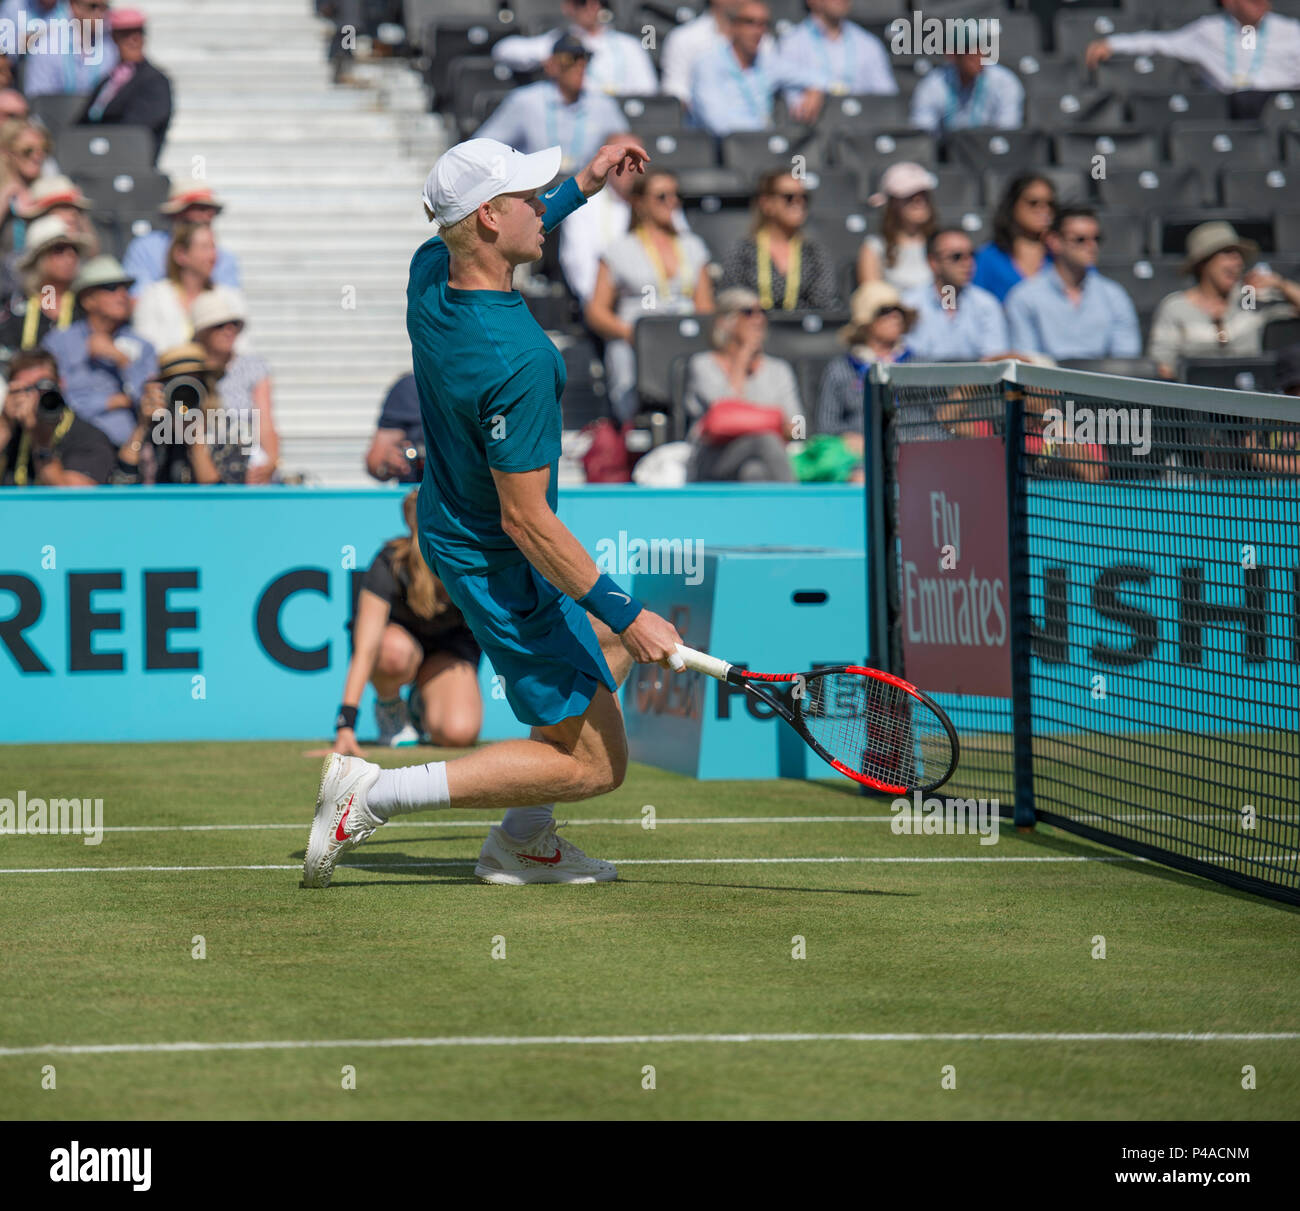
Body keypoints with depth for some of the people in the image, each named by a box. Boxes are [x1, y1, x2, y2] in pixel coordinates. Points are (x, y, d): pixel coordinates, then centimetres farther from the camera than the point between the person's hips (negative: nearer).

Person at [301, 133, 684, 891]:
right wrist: (627, 614, -23)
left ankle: (521, 841, 29)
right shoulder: (517, 361, -34)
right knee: (596, 762, -1)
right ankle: (377, 794, -3)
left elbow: (508, 240, 20)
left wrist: (582, 188, 16)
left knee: (611, 644, 29)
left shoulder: (430, 272, -9)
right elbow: (524, 520, -29)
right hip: (500, 565, -9)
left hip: (450, 525, 9)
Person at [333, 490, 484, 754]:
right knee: (396, 652, -41)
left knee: (459, 734, -27)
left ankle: (426, 703, 11)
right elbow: (365, 650, -38)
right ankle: (388, 707, -6)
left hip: (450, 642, 2)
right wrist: (345, 726, -48)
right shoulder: (390, 565, -33)